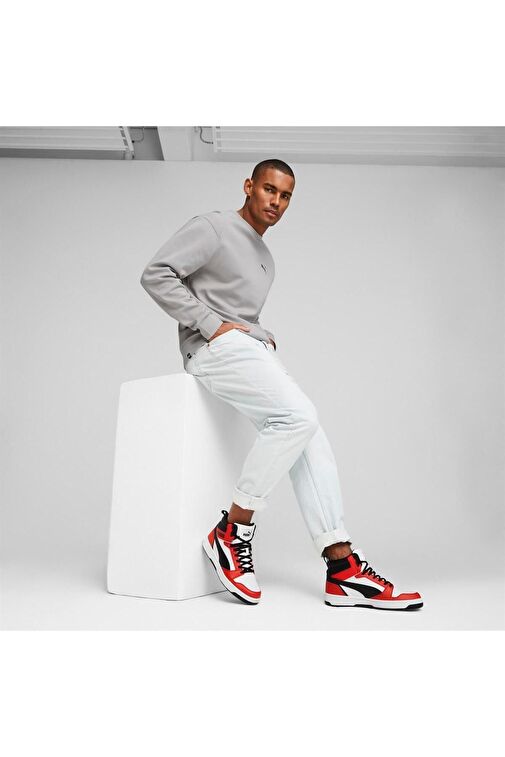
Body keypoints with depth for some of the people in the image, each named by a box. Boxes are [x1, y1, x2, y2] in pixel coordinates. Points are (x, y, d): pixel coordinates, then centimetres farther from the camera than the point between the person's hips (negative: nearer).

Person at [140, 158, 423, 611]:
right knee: (298, 415, -27)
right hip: (215, 347, -8)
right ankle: (231, 534, -16)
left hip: (252, 348, 8)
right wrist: (213, 325, -15)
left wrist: (266, 336, 10)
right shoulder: (213, 228, 1)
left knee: (309, 436, -10)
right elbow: (156, 275, -8)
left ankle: (343, 570, -12)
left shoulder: (265, 258, 27)